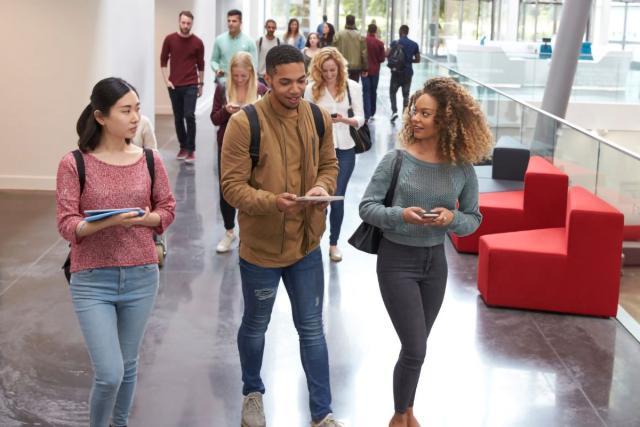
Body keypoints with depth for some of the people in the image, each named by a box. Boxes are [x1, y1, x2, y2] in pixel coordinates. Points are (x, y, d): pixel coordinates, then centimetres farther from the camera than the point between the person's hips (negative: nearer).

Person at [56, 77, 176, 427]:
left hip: (141, 277, 3)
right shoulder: (74, 164, -10)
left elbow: (168, 208, 9)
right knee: (109, 374, -7)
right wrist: (108, 221, -27)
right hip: (92, 280, -3)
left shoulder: (149, 160, -1)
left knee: (128, 366, 15)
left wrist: (148, 219, -13)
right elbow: (66, 224, -11)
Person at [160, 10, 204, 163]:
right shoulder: (170, 39, 1)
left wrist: (201, 84, 10)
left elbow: (200, 65, 8)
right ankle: (183, 147, 20)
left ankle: (191, 150, -6)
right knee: (178, 118, 8)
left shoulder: (197, 42, -2)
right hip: (174, 86, 2)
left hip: (191, 86, -2)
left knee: (189, 116, -12)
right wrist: (166, 80, -1)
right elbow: (163, 60, 8)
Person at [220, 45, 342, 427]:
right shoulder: (244, 123, -18)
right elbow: (232, 185, -18)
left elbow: (330, 164, 9)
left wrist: (323, 186, -14)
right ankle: (253, 393, 43)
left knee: (312, 329, 12)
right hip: (261, 246, -3)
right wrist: (271, 201, -35)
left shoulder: (319, 118, -3)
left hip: (306, 244, 3)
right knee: (256, 326, 18)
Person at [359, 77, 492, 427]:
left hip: (435, 261, 3)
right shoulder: (396, 160, -13)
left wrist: (452, 219, -20)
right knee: (415, 349, -4)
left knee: (414, 347, 17)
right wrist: (401, 215, -27)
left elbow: (473, 219, 1)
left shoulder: (462, 169, -7)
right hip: (397, 260, -3)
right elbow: (367, 206, -9)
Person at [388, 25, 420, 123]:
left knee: (392, 92, 11)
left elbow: (387, 54, -17)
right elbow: (418, 60, 7)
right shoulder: (414, 44, 3)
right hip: (408, 73, 2)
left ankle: (394, 111, -6)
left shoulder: (395, 43, -7)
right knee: (406, 94, 10)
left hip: (396, 72, -2)